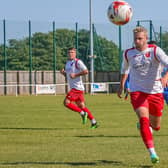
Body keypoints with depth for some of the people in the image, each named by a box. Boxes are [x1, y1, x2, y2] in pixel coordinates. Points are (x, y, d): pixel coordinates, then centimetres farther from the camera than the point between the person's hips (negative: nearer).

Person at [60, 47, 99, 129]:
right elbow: (68, 75, 27)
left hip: (77, 88, -9)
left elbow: (86, 71, -18)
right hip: (73, 88, 9)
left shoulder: (78, 62, -9)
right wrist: (63, 72, 6)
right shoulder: (67, 62, 17)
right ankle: (94, 122, 10)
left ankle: (82, 113, -7)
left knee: (66, 102, -15)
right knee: (81, 106, 8)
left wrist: (75, 75, -21)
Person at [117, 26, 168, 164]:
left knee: (156, 126, 14)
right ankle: (152, 152, -28)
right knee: (143, 119, -24)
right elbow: (125, 69, 22)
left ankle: (147, 125, 53)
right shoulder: (128, 53, 1)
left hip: (155, 92, 0)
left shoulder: (155, 51, -10)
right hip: (137, 92, 0)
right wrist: (122, 85, 24)